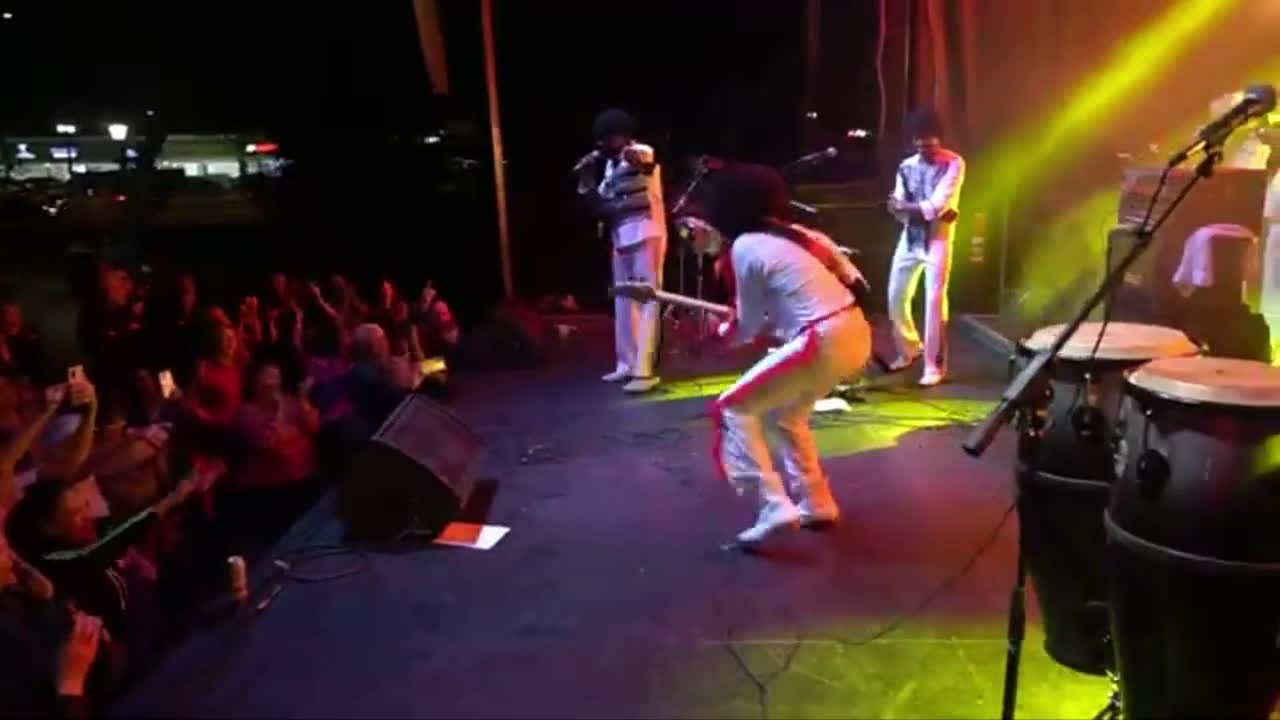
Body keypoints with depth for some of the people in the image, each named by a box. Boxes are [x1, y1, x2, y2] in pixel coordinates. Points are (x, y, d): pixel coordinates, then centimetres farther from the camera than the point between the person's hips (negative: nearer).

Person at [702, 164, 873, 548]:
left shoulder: (745, 247, -3)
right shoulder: (798, 232, 17)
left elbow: (750, 327, 3)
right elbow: (856, 283, 19)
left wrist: (724, 331, 24)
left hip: (824, 342, -8)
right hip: (855, 335, 8)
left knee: (734, 409, 1)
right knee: (787, 415, 26)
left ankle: (775, 507, -7)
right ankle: (815, 505, 31)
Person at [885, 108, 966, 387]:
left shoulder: (953, 164, -7)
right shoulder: (907, 166, 6)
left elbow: (936, 206, -17)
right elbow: (899, 210, 0)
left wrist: (904, 206, -11)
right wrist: (924, 210, -17)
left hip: (937, 239, -5)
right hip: (910, 237, 5)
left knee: (934, 300, -9)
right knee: (896, 295, 7)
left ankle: (935, 365, -2)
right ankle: (908, 350, 29)